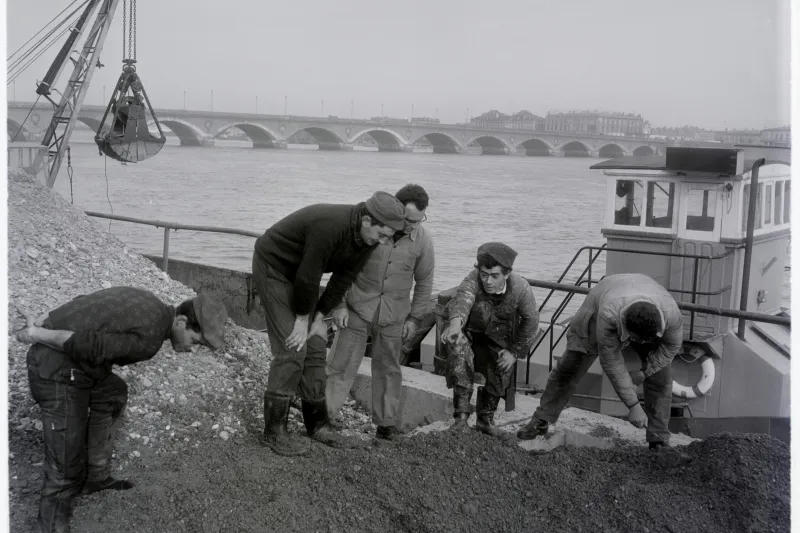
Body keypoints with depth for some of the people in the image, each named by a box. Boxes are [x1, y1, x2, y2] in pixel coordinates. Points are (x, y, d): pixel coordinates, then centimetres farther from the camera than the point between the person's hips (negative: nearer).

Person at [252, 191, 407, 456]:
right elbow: (308, 276, -29)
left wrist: (319, 317, -5)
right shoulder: (329, 226, -36)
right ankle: (274, 432, -6)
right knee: (292, 350, -14)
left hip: (299, 274, 8)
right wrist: (302, 319, -18)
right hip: (273, 267, -8)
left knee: (315, 348, 6)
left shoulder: (368, 238, -10)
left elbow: (343, 279, -3)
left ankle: (317, 423, 18)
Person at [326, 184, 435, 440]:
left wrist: (415, 317, 5)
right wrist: (339, 305, -6)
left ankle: (386, 422, 22)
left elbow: (424, 282, 5)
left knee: (388, 368, 9)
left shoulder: (423, 240, -8)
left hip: (393, 315, 2)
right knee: (342, 364, 0)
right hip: (357, 308, -1)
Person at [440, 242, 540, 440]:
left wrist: (515, 352, -12)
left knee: (502, 371, -7)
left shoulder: (521, 288, -26)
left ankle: (485, 421, 22)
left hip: (497, 337, 3)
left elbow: (530, 320, -11)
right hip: (468, 330, -3)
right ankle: (461, 413, -29)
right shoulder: (473, 280, -34)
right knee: (457, 345, -32)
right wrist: (456, 322, -78)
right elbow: (464, 297, -56)